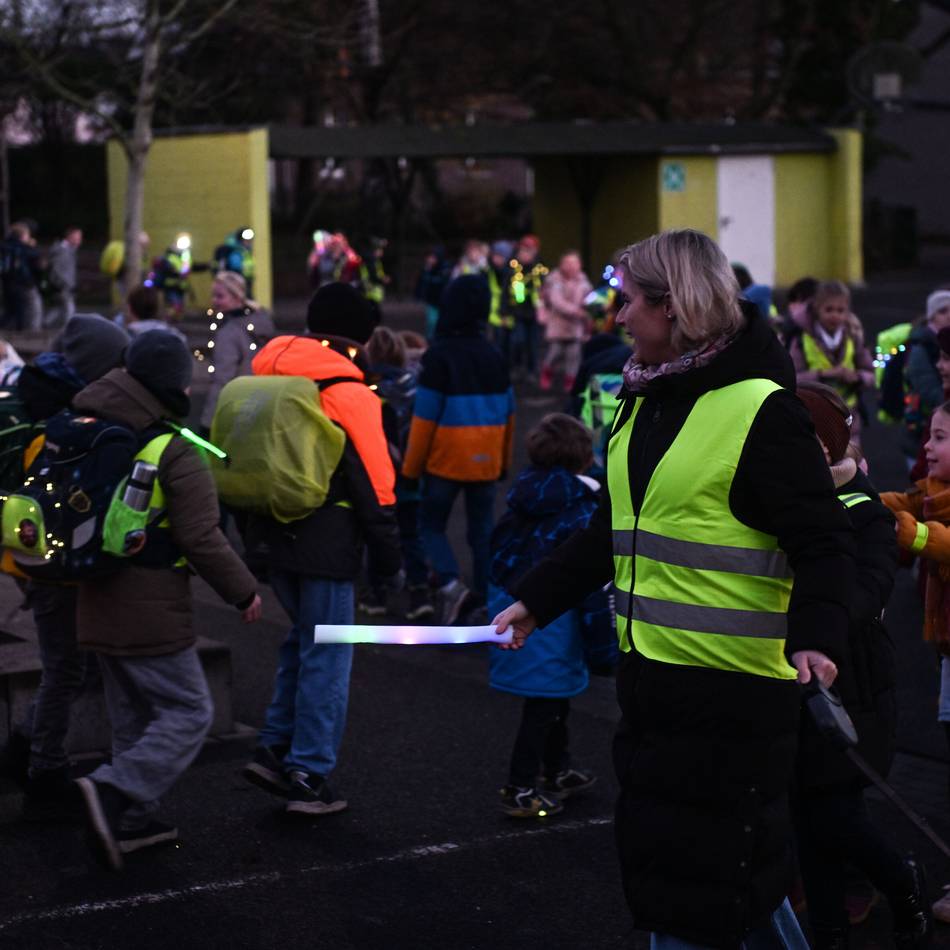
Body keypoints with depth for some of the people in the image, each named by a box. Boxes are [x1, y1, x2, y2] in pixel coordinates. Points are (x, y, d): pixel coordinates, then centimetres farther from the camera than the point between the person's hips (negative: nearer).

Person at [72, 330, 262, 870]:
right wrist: (244, 591, -7)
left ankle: (134, 822, 20)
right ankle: (114, 794, -15)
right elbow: (202, 540, -19)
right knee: (187, 711, 0)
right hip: (152, 617, -8)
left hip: (99, 609, 8)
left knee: (134, 719, 18)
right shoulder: (177, 454, -17)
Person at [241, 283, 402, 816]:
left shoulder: (273, 377, 9)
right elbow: (374, 486, -14)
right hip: (327, 545, -7)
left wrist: (255, 532, 24)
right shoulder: (350, 392, -13)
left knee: (303, 642, 22)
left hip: (277, 535, 7)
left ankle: (275, 749, 20)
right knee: (326, 658, 2)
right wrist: (391, 560, -6)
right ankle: (309, 778, 5)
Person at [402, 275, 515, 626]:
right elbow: (507, 413, 12)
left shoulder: (439, 356, -10)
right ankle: (484, 600, 8)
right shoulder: (495, 358, 6)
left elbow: (425, 417, -10)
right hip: (485, 462, 4)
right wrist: (504, 461, 22)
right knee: (482, 530, 10)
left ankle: (449, 582, -13)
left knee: (431, 523, 9)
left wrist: (411, 466, -3)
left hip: (446, 461, -4)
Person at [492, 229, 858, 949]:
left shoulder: (760, 409, -14)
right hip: (652, 670, 9)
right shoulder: (644, 402, 13)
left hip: (734, 682, -9)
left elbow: (822, 540, -17)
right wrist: (536, 601, 21)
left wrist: (815, 637, -32)